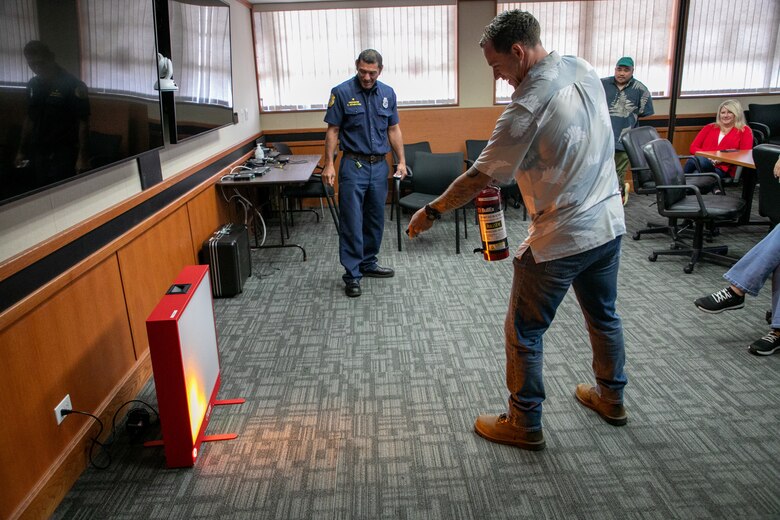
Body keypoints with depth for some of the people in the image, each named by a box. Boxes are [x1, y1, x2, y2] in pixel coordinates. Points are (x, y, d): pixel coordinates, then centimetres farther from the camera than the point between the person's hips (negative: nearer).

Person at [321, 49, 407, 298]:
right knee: (352, 222, -4)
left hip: (379, 166, 5)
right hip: (353, 165, -4)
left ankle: (368, 264, 27)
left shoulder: (388, 94, 6)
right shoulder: (341, 92, -6)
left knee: (375, 220, 12)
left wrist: (401, 161, 4)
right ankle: (352, 275, 3)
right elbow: (333, 130, -5)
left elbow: (394, 130, 11)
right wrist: (329, 164, -11)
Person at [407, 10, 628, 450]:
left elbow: (481, 177, -17)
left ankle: (525, 425, 22)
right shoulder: (584, 70, 1)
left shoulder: (529, 106, -22)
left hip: (560, 239, -8)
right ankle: (612, 398, 45)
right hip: (609, 223, 9)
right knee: (604, 316, 25)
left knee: (523, 334, 7)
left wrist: (432, 211, -4)